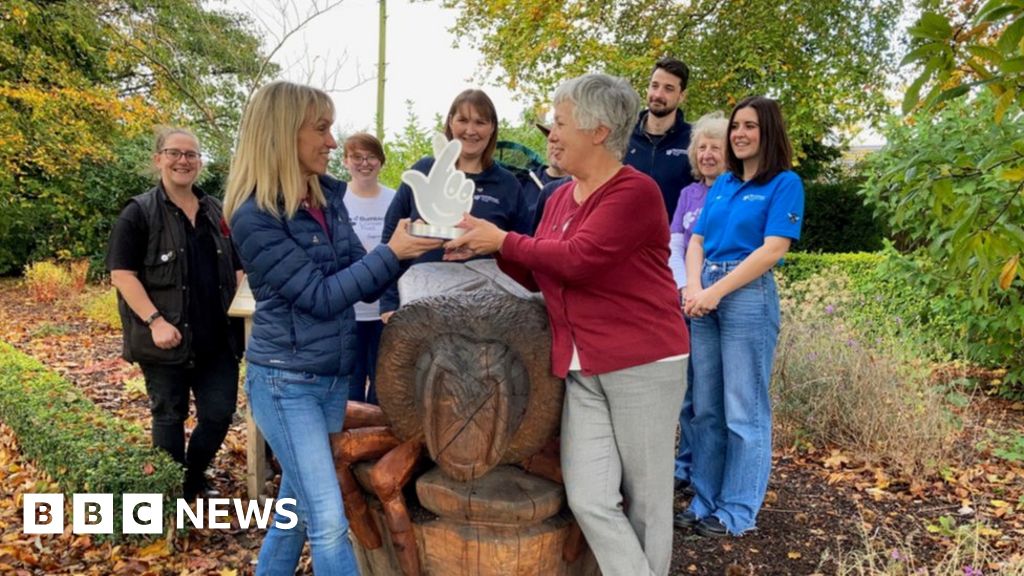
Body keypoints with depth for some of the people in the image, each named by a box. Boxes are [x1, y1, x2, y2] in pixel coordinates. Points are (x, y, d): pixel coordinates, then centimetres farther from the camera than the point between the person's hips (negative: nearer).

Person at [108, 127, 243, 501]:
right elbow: (121, 273, -10)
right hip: (168, 339, -4)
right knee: (169, 417, 9)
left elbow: (236, 267, 20)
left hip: (217, 337, 5)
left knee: (219, 413, 6)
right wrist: (154, 320, -19)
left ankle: (195, 476, 31)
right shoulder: (139, 213, -4)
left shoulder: (217, 212, 13)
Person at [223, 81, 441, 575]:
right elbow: (321, 296, -20)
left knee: (297, 508, 20)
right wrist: (391, 251, -20)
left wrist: (409, 246, -10)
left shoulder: (329, 197, 4)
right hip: (286, 380, -7)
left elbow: (366, 288, 6)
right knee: (329, 522, -4)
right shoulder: (255, 216, -17)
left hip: (335, 375, 7)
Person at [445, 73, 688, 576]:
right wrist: (483, 247, 4)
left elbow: (577, 259, -23)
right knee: (588, 500, 1)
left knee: (645, 501, 8)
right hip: (581, 372, 7)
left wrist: (502, 240, -12)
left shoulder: (636, 191, -12)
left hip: (642, 364, -6)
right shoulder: (559, 198, 12)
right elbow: (536, 275, 19)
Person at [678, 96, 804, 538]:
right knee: (705, 407, 10)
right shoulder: (723, 183, 16)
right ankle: (705, 500, 21)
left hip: (749, 296, -6)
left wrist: (715, 291, -15)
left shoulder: (785, 183, -2)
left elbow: (772, 250, -12)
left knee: (744, 411, 1)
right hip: (705, 296, 6)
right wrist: (693, 287, -7)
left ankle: (738, 512, 13)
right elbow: (697, 240, 11)